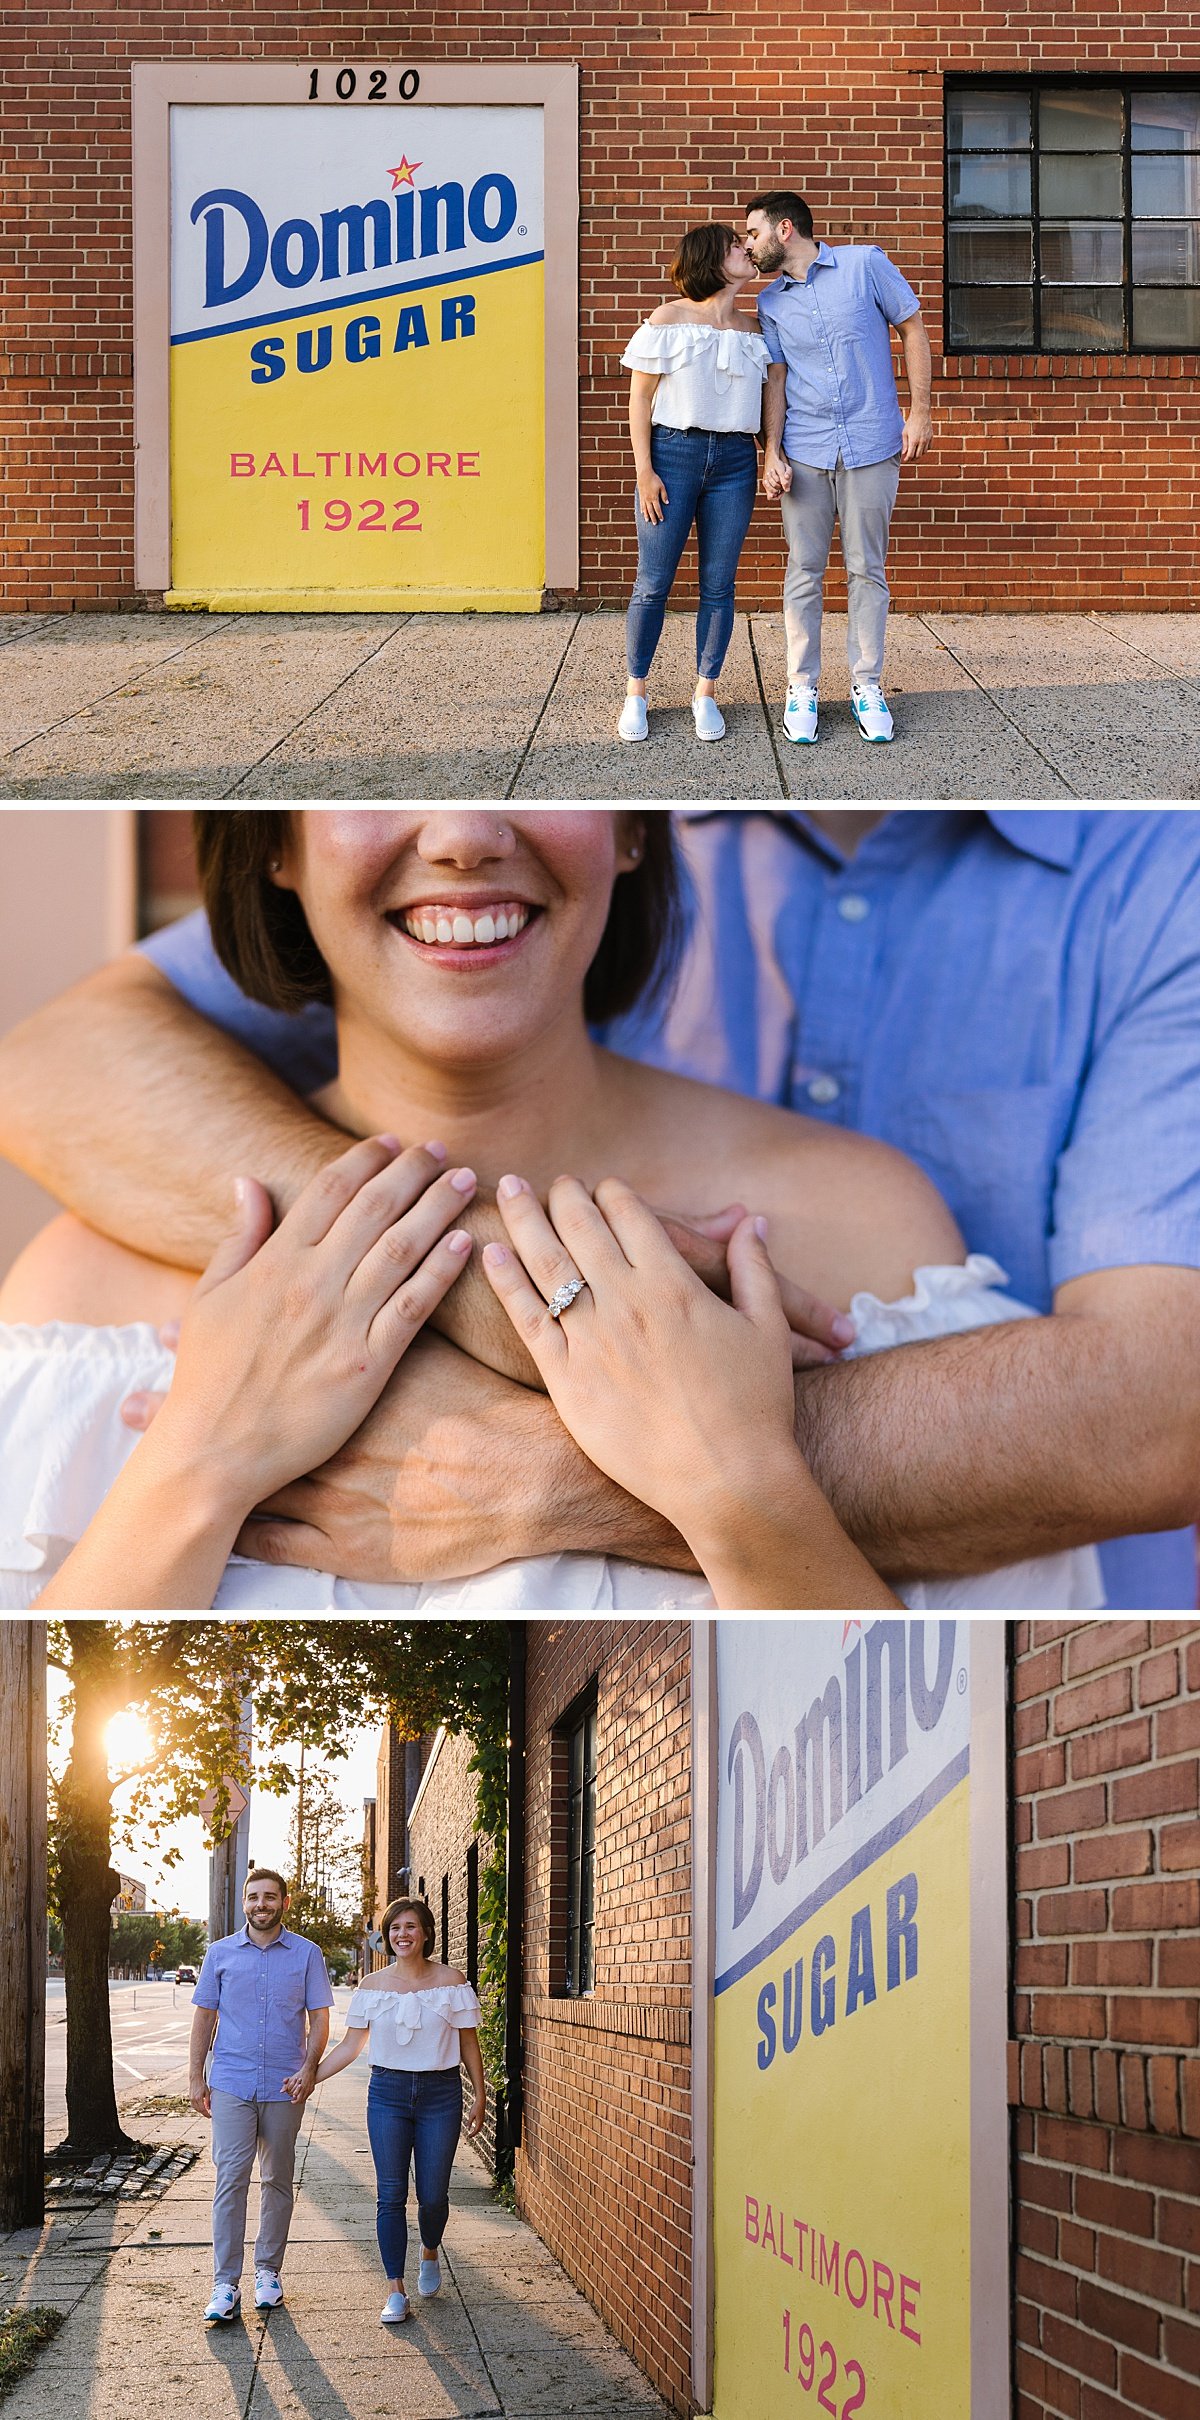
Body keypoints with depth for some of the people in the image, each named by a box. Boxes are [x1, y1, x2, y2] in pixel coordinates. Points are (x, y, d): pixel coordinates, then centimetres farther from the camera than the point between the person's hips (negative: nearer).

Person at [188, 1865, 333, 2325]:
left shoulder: (306, 1954, 3)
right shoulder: (220, 1953, 6)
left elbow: (319, 2018, 2)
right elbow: (204, 2016, 9)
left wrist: (309, 2069, -12)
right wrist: (196, 2078, 4)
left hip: (284, 2086, 1)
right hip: (231, 2084, 0)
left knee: (277, 2180, 9)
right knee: (230, 2179, -8)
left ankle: (267, 2272, 20)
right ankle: (225, 2285, -8)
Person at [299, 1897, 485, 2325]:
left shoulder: (451, 1981, -1)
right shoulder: (374, 1987, 4)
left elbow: (468, 2042, 3)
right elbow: (351, 2045, 7)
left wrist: (480, 2097, 0)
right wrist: (310, 2077, -4)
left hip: (440, 2094, -1)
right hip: (388, 2092, 1)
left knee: (433, 2195, 0)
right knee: (391, 2195, -3)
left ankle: (430, 2253, 33)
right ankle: (395, 2292, 2)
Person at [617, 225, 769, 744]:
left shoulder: (750, 331, 10)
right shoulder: (668, 320, -4)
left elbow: (761, 404, 14)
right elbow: (640, 398, -3)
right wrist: (644, 470, -9)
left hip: (734, 461, 4)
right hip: (673, 452, -4)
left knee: (718, 585, 4)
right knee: (653, 583, -1)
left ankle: (705, 692, 15)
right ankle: (636, 692, 11)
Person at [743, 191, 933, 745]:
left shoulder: (865, 264, -1)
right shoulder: (771, 303, 9)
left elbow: (912, 330, 3)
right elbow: (775, 379, 8)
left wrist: (920, 411, -4)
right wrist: (772, 453, -5)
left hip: (871, 447, -2)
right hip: (804, 451, 3)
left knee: (867, 570, 4)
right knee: (804, 571, 2)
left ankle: (866, 684, 12)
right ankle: (801, 686, 9)